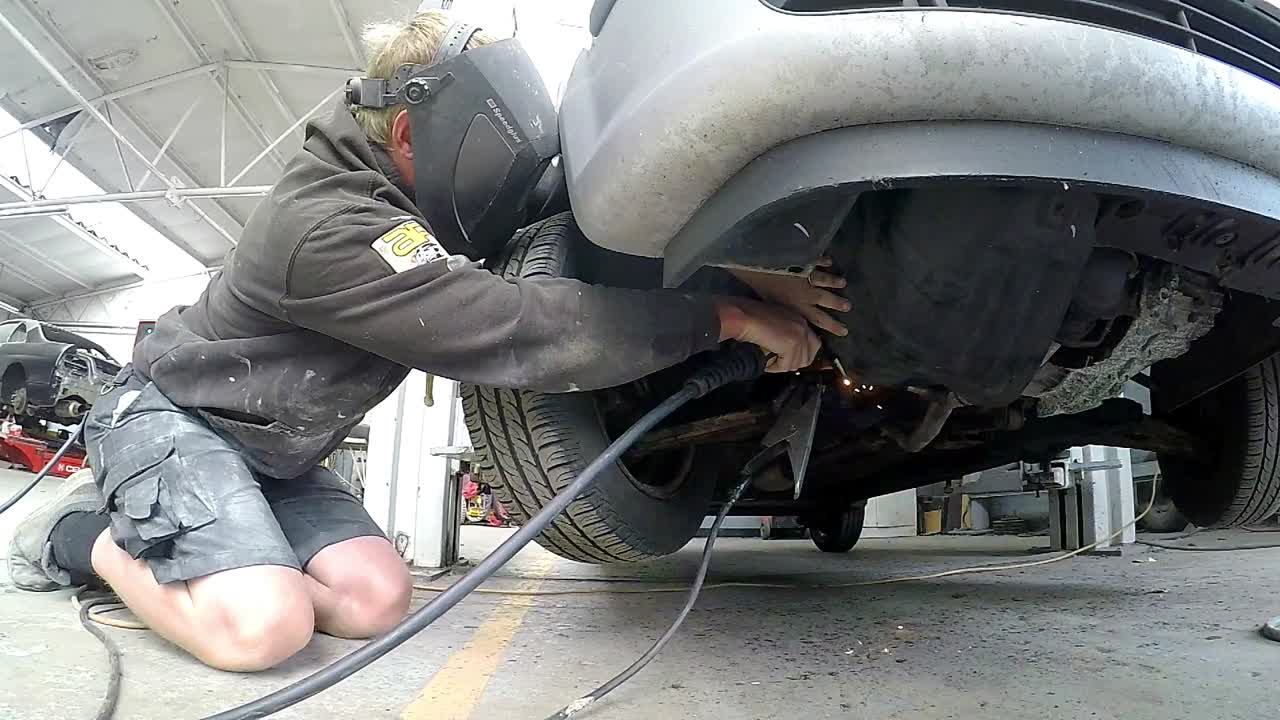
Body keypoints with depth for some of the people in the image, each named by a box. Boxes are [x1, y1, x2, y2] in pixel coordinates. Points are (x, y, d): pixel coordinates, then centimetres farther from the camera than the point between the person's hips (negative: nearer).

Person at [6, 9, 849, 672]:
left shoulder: (433, 196, -6)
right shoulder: (329, 228, -32)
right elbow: (526, 329, -39)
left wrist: (753, 271, -18)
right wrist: (729, 316, -34)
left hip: (271, 444, 8)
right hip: (172, 413, -8)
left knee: (374, 599, -9)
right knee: (263, 625, -29)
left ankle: (146, 524, 12)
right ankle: (88, 536, 1)